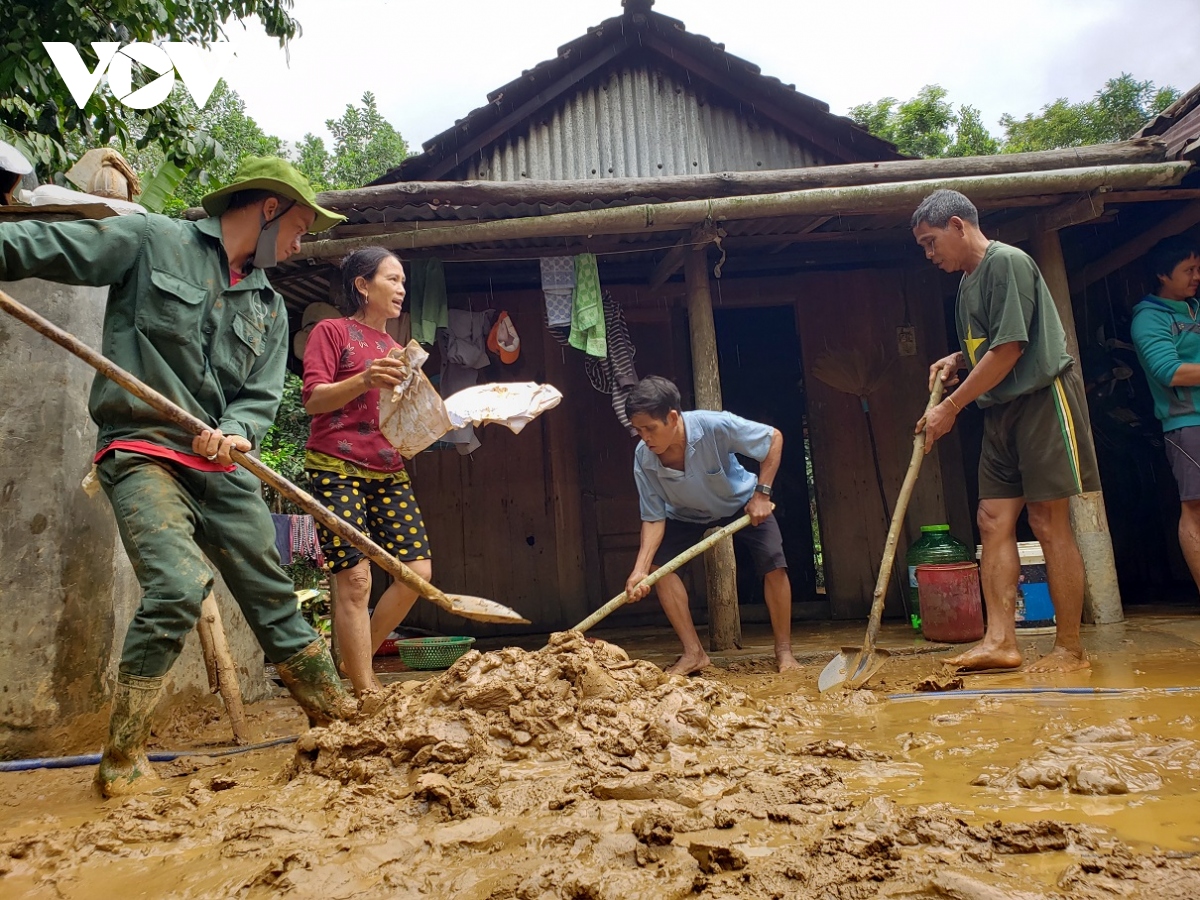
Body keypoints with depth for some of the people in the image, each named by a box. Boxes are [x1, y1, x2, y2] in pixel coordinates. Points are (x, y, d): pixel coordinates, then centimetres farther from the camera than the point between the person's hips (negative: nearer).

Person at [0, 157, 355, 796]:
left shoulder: (270, 307, 15)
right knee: (179, 586, -23)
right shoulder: (152, 240, 2)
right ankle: (121, 761, -5)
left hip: (224, 467, 6)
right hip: (143, 453, -5)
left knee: (274, 598, 10)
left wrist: (237, 432, -14)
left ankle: (342, 719, 23)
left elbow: (261, 395, 7)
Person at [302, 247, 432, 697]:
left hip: (388, 470, 7)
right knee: (355, 578, -10)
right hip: (337, 466, -7)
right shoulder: (332, 331, 3)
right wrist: (364, 380, -23)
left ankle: (356, 660, 17)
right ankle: (368, 692, 0)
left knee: (417, 570, -2)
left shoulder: (396, 348, 22)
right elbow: (313, 399, -8)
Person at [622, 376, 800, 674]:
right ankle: (694, 653, -6)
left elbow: (774, 438, -22)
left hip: (741, 502, -2)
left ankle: (784, 650, 2)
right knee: (658, 563, -17)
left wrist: (761, 493, -25)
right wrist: (640, 570, -34)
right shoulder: (643, 459, -29)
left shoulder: (716, 426, -37)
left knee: (773, 563, -18)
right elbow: (654, 519, -23)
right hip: (687, 514, 2)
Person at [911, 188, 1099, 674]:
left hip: (1043, 398, -9)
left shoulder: (1007, 262, -12)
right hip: (1002, 410, 9)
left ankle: (1070, 649, 4)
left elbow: (1010, 349, -18)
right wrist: (958, 360, 6)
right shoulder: (969, 280, 16)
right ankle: (1000, 640, 1)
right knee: (994, 519, 1)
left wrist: (951, 406, -15)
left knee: (1048, 522, -6)